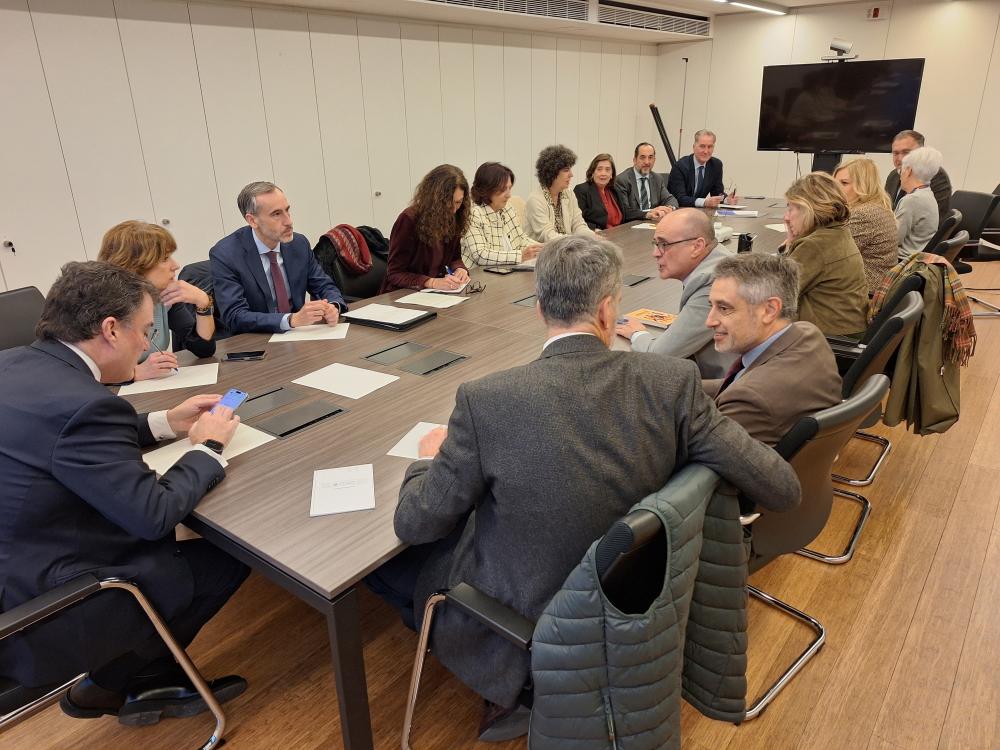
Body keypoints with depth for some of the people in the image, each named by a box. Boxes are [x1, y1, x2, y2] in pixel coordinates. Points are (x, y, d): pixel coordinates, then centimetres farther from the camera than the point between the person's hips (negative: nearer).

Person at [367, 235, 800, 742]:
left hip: (519, 621, -4)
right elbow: (782, 490, -11)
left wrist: (431, 459, 8)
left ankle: (520, 684, 24)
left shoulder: (487, 400, -25)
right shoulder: (672, 381, -18)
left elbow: (415, 523, -13)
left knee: (380, 551, 19)